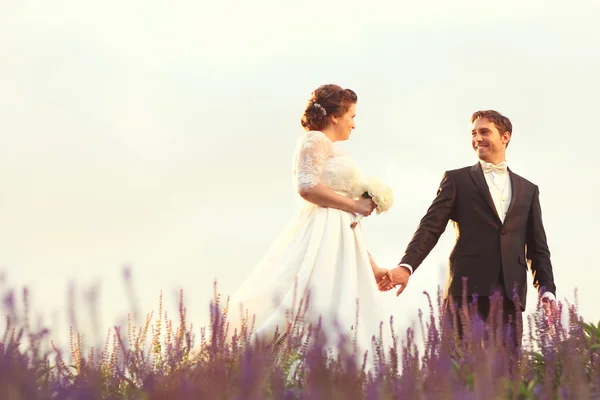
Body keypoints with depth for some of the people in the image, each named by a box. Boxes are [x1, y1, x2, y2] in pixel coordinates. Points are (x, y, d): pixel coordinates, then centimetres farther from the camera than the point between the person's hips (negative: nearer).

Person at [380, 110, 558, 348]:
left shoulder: (528, 190, 20)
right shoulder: (457, 180, 12)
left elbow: (537, 248, 17)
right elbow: (431, 227, 1)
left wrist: (547, 291, 4)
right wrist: (406, 266, -15)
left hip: (511, 294, 3)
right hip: (468, 288, -2)